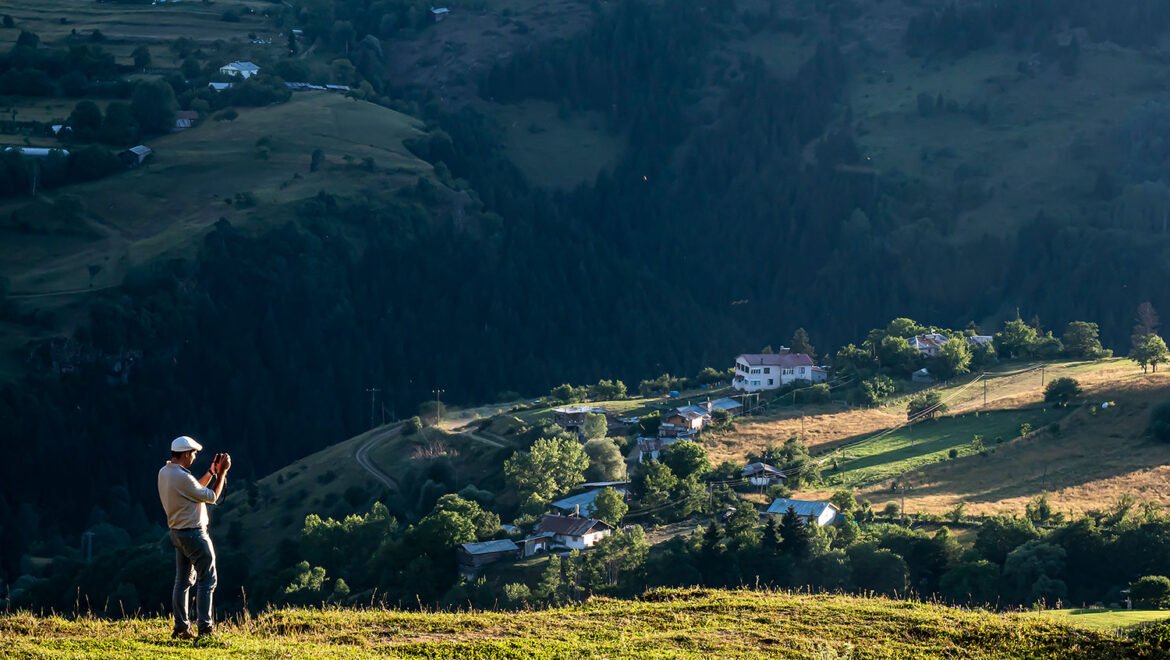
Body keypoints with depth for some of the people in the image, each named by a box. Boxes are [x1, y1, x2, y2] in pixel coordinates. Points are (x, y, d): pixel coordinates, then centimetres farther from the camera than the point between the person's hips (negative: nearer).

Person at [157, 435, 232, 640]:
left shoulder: (164, 473, 5)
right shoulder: (182, 477, -24)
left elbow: (197, 489, 16)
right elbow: (211, 497, -14)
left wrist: (212, 472, 12)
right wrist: (222, 472, -9)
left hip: (178, 532, 9)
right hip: (194, 534, -9)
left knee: (183, 580, 13)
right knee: (206, 580, -2)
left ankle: (181, 628, 14)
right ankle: (205, 629, -4)